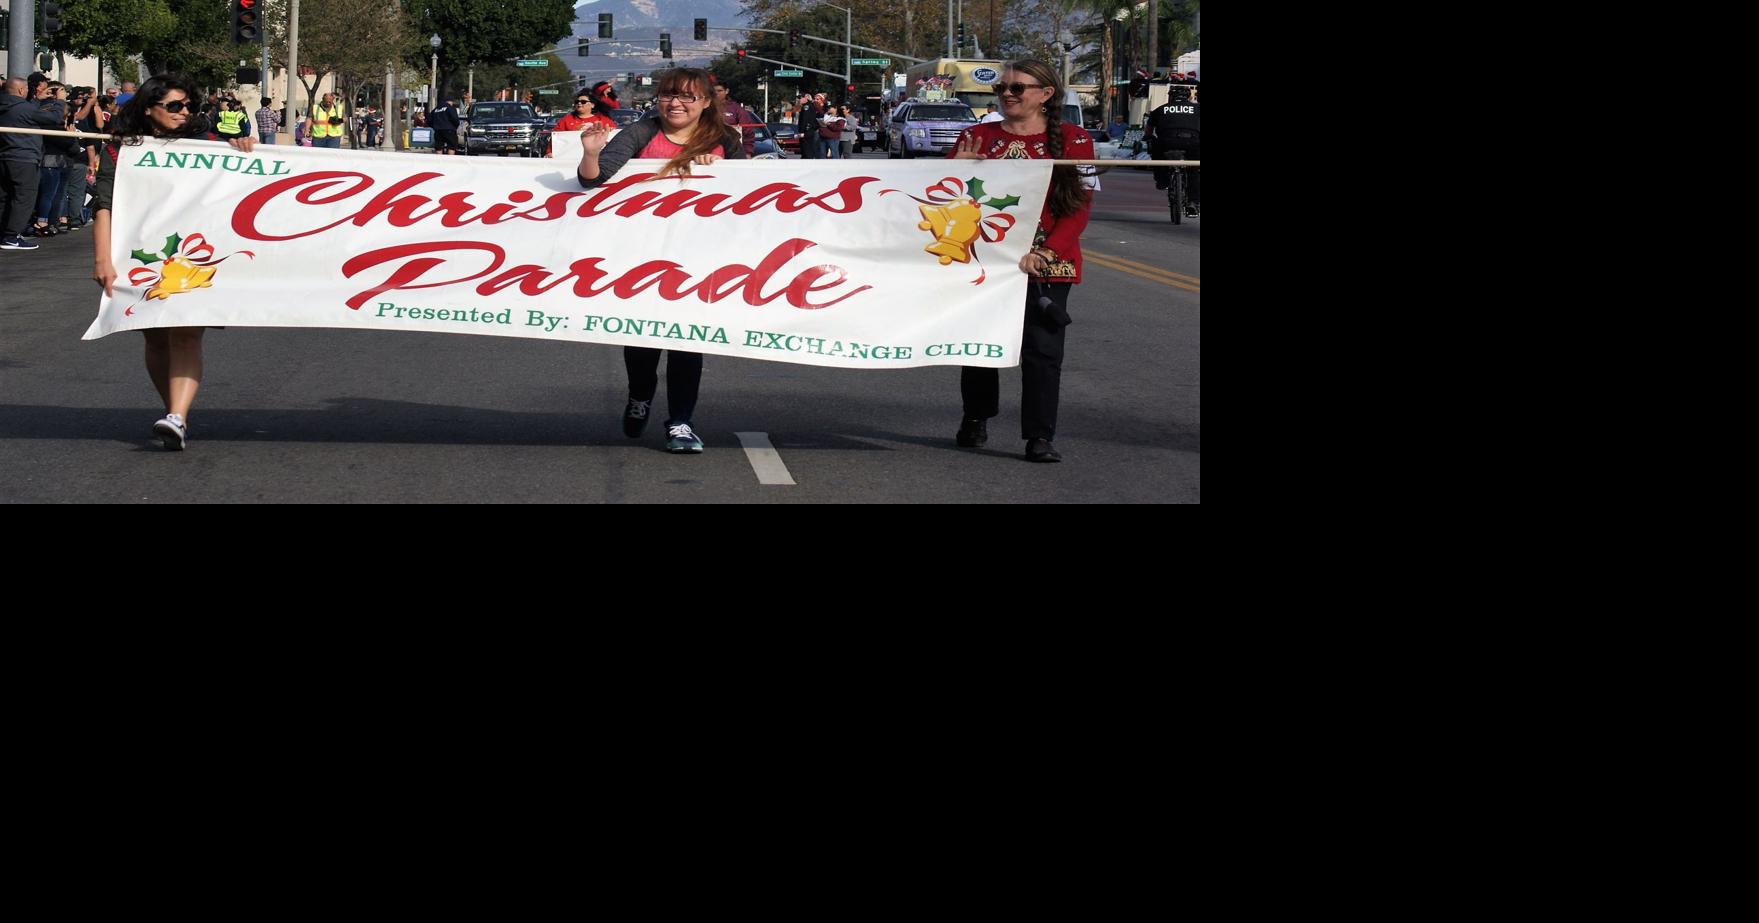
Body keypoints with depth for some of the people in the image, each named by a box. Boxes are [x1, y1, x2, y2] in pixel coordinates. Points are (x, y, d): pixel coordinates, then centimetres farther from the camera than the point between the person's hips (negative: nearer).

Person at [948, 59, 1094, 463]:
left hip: (1047, 264, -2)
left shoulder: (1073, 140, 1)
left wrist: (1044, 253, -14)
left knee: (1043, 348, -6)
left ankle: (1040, 437, -1)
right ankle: (975, 420, 28)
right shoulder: (977, 137, 7)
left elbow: (1080, 207, -2)